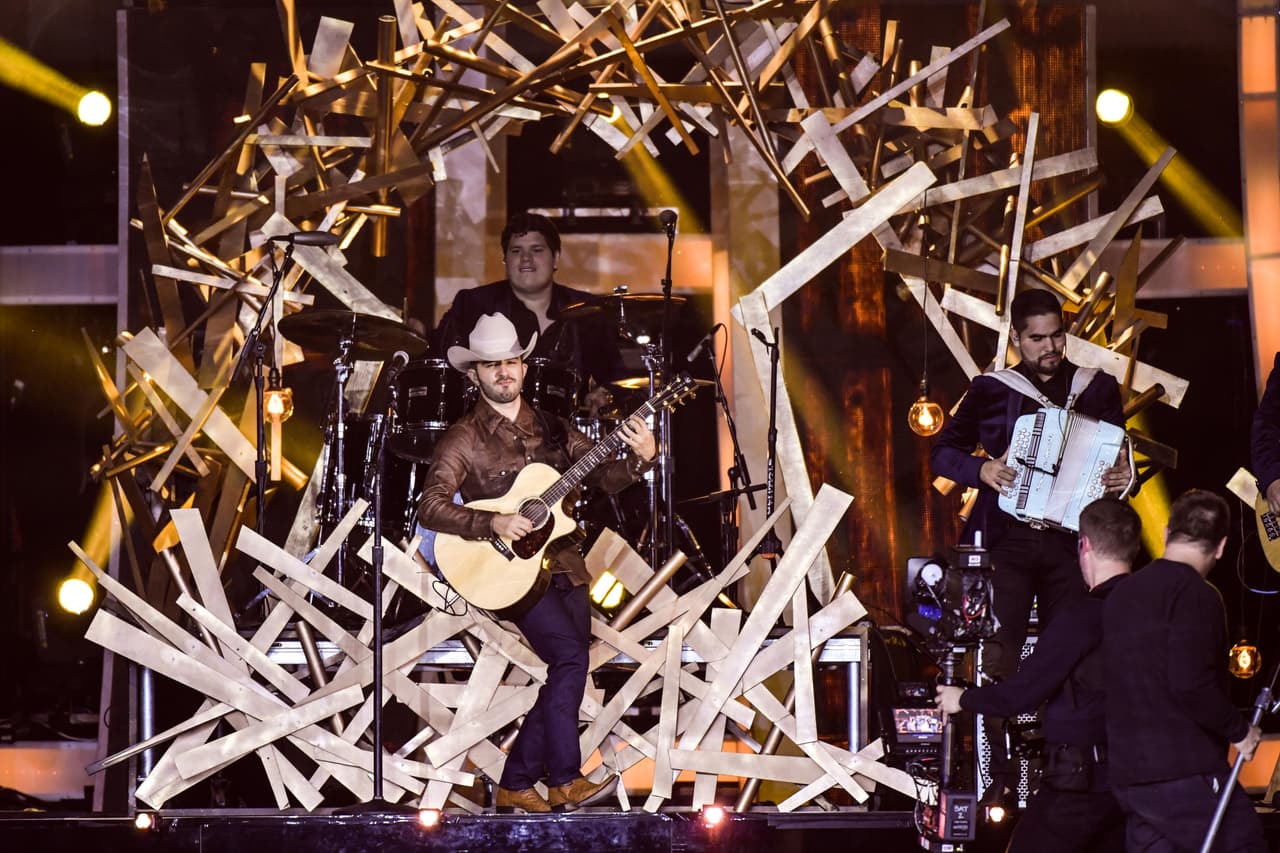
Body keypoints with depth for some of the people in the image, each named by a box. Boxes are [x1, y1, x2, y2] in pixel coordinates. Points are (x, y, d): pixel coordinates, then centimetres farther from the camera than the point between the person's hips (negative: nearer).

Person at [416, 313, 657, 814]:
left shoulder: (549, 429, 14)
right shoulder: (464, 439, -3)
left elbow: (605, 476, 9)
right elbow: (430, 507, -13)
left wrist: (640, 458, -11)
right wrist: (493, 523, -25)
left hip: (563, 565, 6)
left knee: (566, 674, 2)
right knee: (570, 656, -21)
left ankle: (516, 786, 13)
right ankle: (563, 782, -15)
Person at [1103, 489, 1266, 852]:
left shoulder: (1119, 596, 14)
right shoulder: (1194, 593, -12)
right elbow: (1191, 683, -23)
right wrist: (1240, 731, -9)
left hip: (1127, 777, 8)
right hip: (1186, 773, -8)